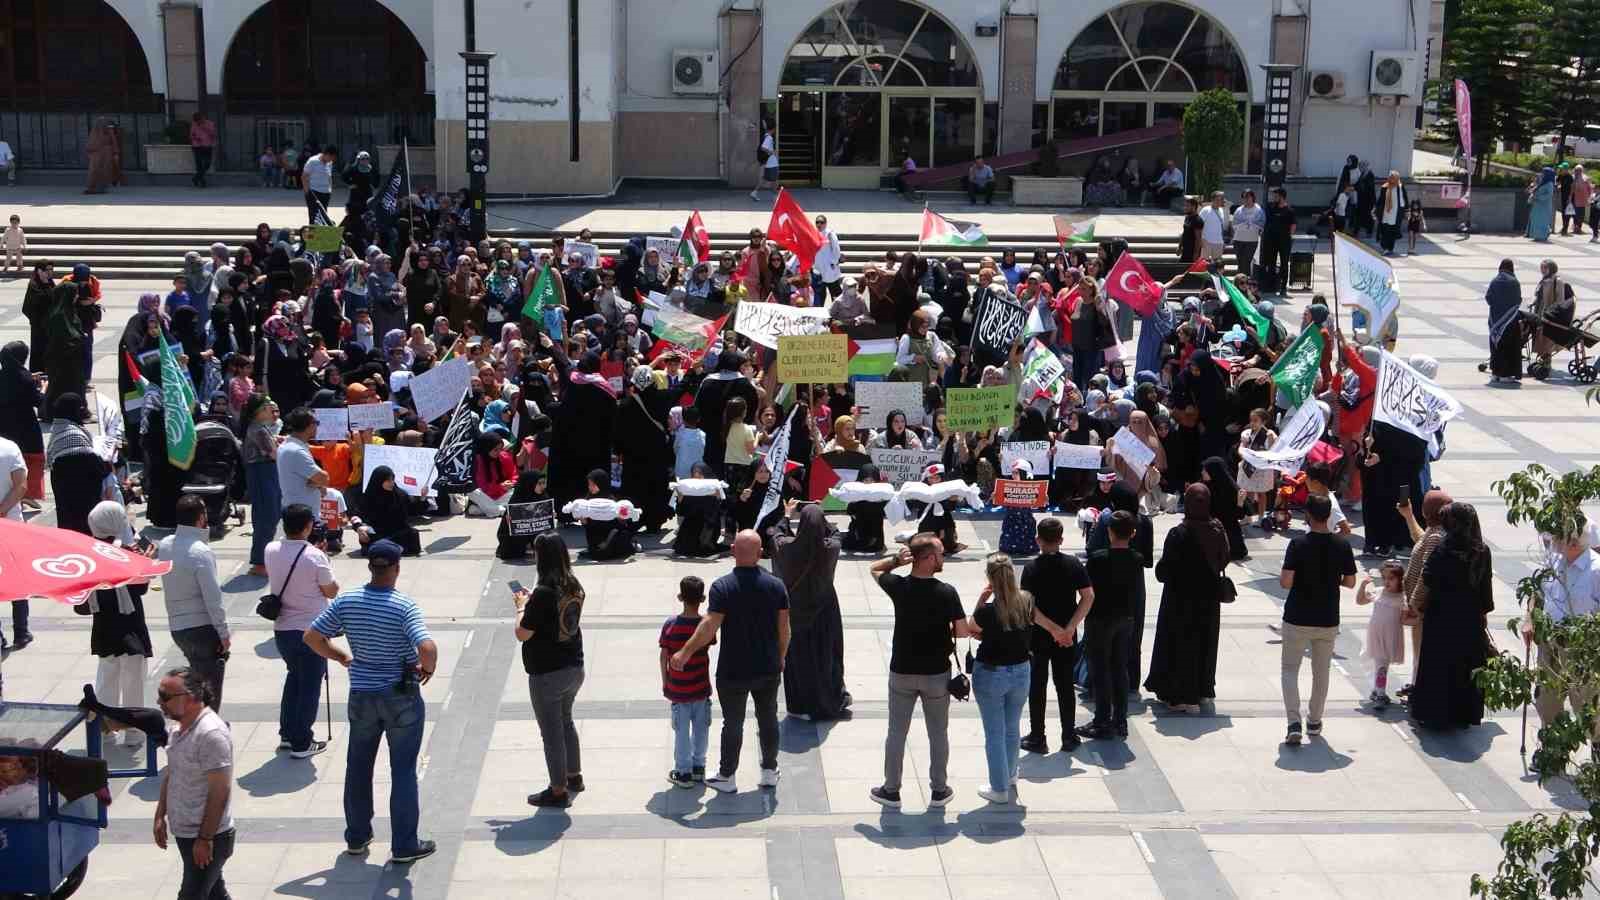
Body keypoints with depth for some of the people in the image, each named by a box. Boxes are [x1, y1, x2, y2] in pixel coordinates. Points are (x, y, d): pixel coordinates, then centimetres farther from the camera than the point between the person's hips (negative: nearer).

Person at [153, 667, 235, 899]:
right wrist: (160, 816, 16)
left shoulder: (212, 733, -25)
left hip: (207, 837, -9)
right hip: (185, 832, 9)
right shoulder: (182, 727, 5)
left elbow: (219, 793, -24)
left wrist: (205, 839, -21)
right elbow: (170, 774, 18)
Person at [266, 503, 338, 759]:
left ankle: (287, 734, 29)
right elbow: (332, 592, -8)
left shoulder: (271, 551, -3)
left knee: (294, 676, 24)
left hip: (281, 629, 6)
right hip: (311, 631, -6)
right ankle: (301, 744, 11)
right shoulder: (315, 556, -19)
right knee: (310, 685, 6)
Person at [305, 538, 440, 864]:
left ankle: (357, 837, 29)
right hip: (401, 698, -4)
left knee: (358, 767, 18)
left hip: (361, 696, 4)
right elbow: (427, 647, -31)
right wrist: (428, 668, -10)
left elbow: (312, 636, 1)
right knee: (403, 771, 6)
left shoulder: (345, 601, -6)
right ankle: (404, 845, 11)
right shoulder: (404, 606, -19)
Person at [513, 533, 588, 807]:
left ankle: (558, 791, 15)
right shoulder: (574, 588, -1)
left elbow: (522, 634, -19)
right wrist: (531, 601, 11)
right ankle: (574, 776, 40)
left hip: (547, 674, -8)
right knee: (566, 721, 26)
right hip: (574, 668, 8)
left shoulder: (543, 593, -24)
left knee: (551, 732, 5)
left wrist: (521, 606, -4)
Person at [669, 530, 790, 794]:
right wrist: (781, 658, 15)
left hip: (733, 671, -3)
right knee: (768, 719, 17)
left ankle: (726, 776, 19)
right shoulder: (776, 586, -4)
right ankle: (770, 772, 27)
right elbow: (784, 629, 0)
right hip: (768, 669, 3)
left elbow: (709, 626, -20)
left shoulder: (722, 587, -15)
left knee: (733, 723, 8)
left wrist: (686, 653, -12)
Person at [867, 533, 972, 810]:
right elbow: (964, 631, -14)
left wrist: (896, 560, -8)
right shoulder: (946, 593, -18)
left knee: (896, 733, 13)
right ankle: (939, 791, 23)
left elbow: (874, 569, 10)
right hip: (936, 673, -1)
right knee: (938, 734, 14)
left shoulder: (898, 586, -11)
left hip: (902, 672, 2)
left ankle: (891, 790, 21)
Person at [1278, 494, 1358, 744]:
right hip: (1328, 620, 3)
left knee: (1290, 669, 7)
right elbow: (1350, 582, 1)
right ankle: (1314, 721, 28)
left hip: (1297, 619, -3)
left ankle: (1294, 723, -9)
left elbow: (1286, 582, -19)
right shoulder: (1342, 545, -6)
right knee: (1321, 672, 18)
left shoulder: (1298, 544, -15)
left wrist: (1282, 576, 3)